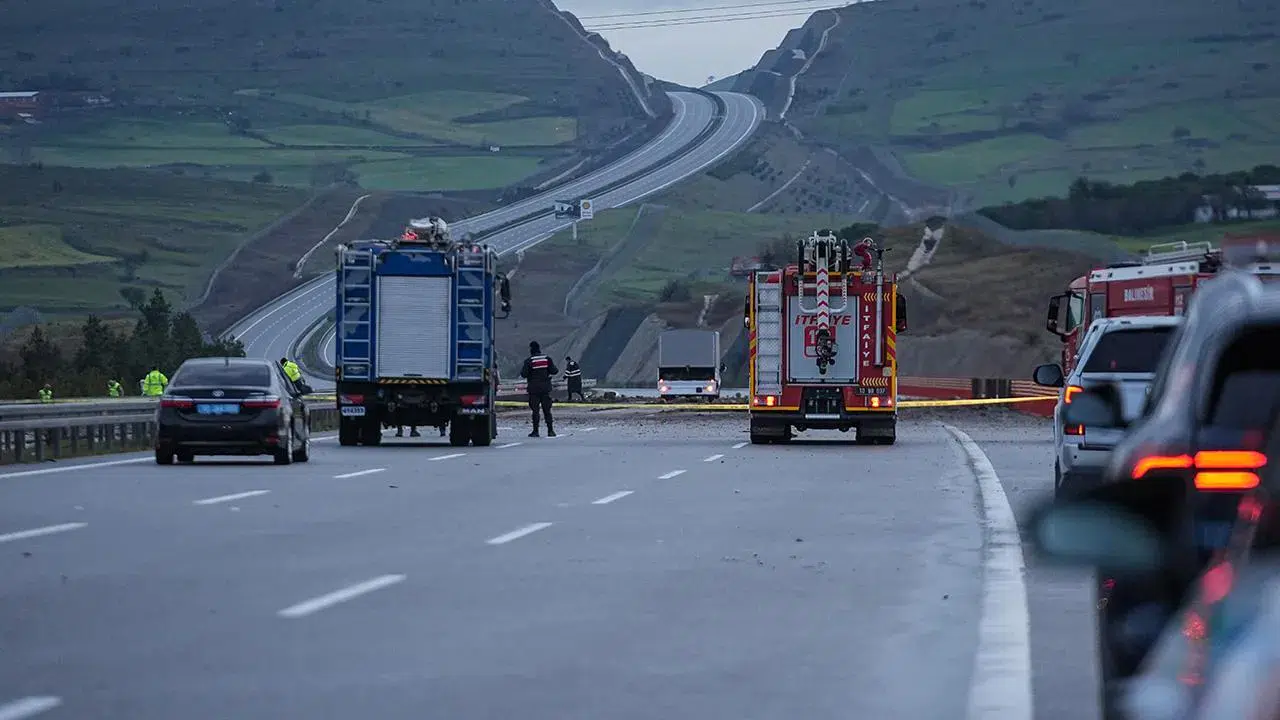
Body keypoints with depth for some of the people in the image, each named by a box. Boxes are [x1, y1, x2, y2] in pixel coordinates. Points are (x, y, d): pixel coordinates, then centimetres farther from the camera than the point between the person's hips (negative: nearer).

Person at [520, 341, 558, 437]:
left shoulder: (529, 361, -8)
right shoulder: (547, 359, 1)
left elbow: (524, 374, -11)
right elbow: (554, 371, 2)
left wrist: (522, 371, 10)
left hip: (534, 389, -3)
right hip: (546, 388, 3)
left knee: (535, 410, 1)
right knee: (547, 410, 7)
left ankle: (535, 431, -1)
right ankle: (550, 430, 3)